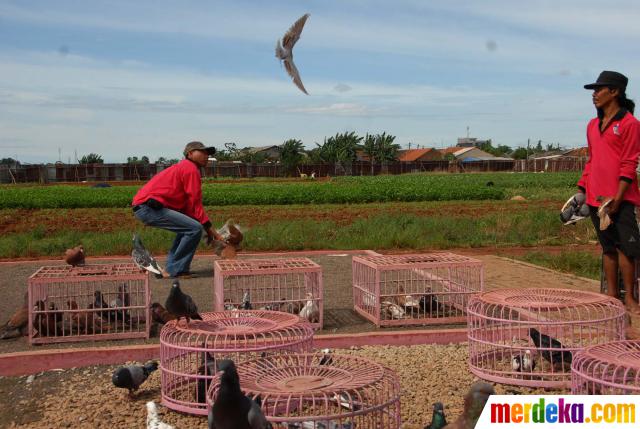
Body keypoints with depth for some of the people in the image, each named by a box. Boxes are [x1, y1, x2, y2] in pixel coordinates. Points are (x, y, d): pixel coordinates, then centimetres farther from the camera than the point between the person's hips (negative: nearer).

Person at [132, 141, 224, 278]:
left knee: (187, 227, 23)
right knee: (195, 229, -14)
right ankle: (175, 271, -7)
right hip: (150, 208, -11)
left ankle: (172, 268, 19)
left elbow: (188, 204, 23)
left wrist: (207, 228, 16)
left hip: (142, 207, 11)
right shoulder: (191, 169, -4)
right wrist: (209, 229, -4)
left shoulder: (182, 167, 27)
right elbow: (195, 204, -8)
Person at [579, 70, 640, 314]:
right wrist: (581, 190, 14)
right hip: (596, 199, 6)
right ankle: (611, 296, 16)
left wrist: (617, 199, -16)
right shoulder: (593, 125, 15)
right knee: (608, 248, 10)